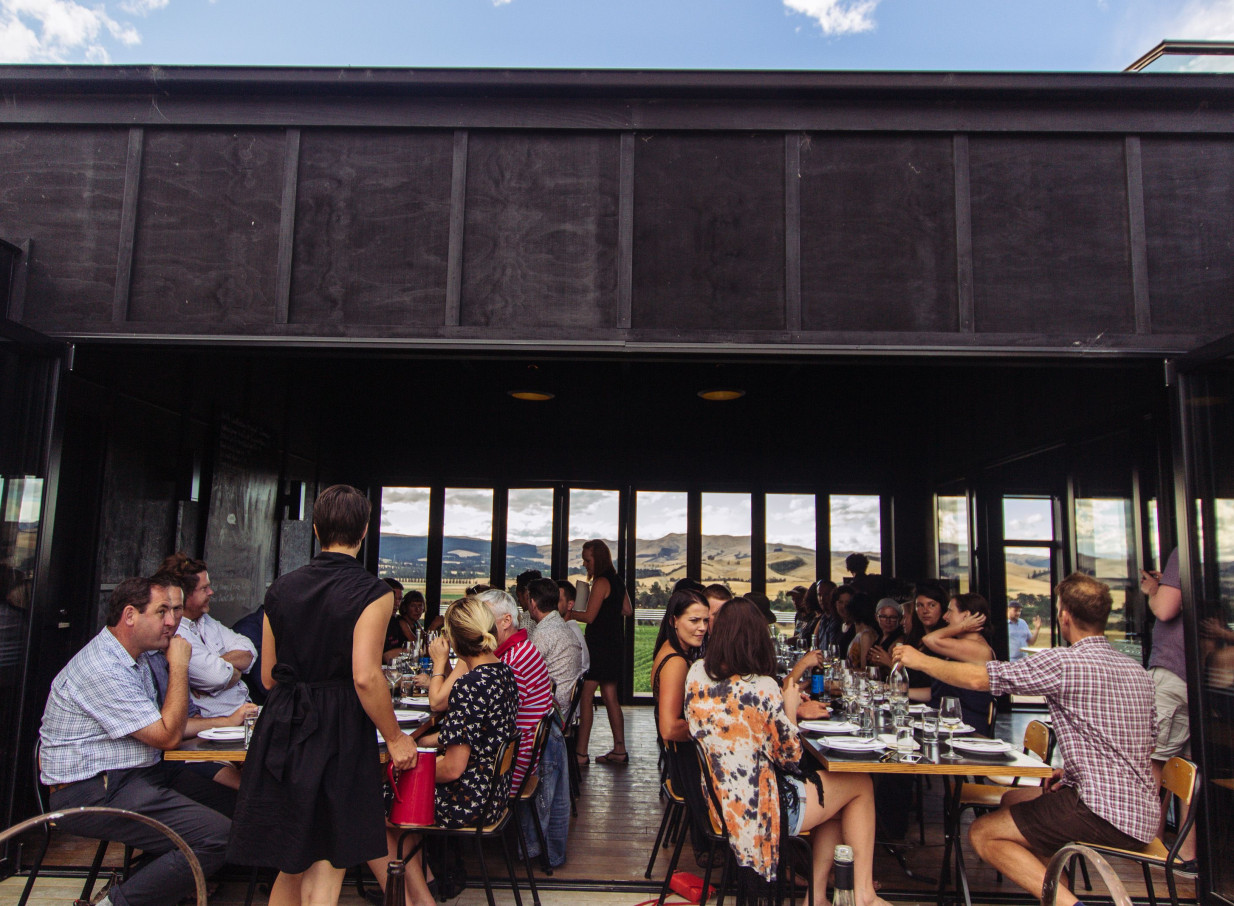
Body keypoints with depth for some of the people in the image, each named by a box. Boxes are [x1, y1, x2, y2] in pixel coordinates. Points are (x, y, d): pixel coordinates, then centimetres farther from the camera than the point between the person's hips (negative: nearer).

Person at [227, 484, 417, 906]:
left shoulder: (281, 588, 6)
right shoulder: (373, 592, -11)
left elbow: (269, 676, 12)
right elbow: (365, 676, -18)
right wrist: (395, 737, -7)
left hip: (280, 729, 6)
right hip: (339, 735, -5)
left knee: (292, 864, 20)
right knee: (325, 871, 5)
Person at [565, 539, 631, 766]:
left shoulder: (601, 582, -14)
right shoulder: (616, 580, 13)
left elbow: (589, 616, -17)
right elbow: (627, 610, 21)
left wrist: (567, 613, -7)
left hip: (600, 644, -10)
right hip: (615, 643, 10)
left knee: (586, 696, -6)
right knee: (610, 697, 12)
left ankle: (581, 753, -5)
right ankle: (619, 750, 15)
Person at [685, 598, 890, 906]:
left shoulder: (696, 674, -4)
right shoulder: (762, 687, -22)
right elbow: (790, 755, -11)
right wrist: (791, 708, 5)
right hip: (761, 808, -7)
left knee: (837, 802, 26)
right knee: (861, 785, 15)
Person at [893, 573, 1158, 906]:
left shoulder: (1064, 662, -16)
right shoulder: (1138, 671, 11)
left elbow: (977, 677, -13)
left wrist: (920, 660, 1)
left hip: (1105, 814, -9)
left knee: (983, 834, 0)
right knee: (1012, 798, 23)